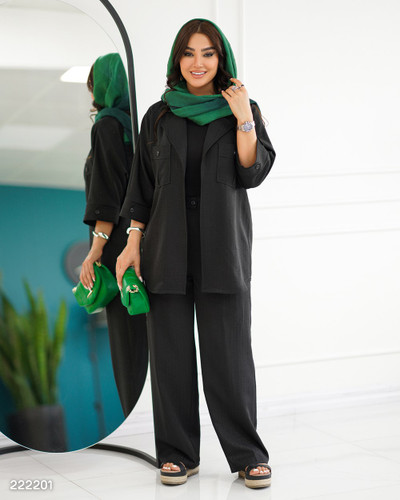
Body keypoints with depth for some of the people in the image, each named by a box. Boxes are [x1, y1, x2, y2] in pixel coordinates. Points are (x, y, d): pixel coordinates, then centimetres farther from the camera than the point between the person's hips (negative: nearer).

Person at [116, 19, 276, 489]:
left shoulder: (241, 111, 7)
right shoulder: (159, 116, 10)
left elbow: (253, 172, -5)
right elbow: (142, 185, 10)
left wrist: (243, 117, -12)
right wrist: (132, 244, 3)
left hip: (223, 247, -1)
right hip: (167, 247, 2)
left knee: (229, 351, -3)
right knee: (171, 349, 3)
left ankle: (247, 454, 8)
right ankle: (178, 454, 13)